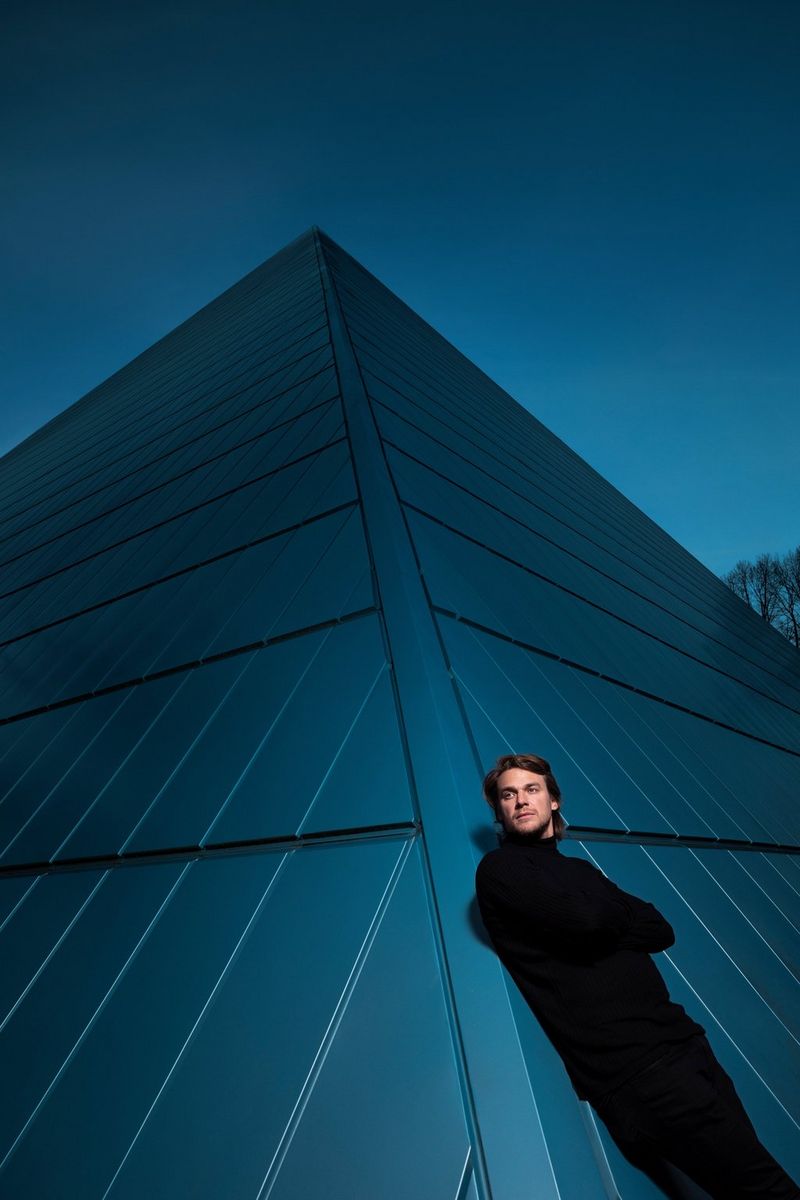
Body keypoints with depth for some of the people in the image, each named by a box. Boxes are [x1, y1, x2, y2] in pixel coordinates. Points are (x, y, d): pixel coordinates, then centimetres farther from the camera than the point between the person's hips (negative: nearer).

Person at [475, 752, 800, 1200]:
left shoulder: (582, 869, 17)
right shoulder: (500, 867, -6)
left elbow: (662, 932, 8)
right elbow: (585, 919, -19)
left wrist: (601, 918, -7)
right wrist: (621, 913, 1)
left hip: (681, 1039, 7)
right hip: (631, 1064, -7)